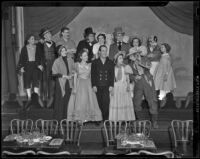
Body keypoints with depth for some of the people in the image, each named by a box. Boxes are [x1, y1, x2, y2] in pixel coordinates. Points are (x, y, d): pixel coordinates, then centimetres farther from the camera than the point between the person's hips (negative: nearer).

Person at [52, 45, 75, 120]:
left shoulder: (70, 60, 10)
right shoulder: (57, 61, -2)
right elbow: (54, 73, -7)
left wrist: (71, 75, -3)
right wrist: (64, 76, -13)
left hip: (69, 83, 4)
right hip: (61, 83, -3)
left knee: (69, 99, 1)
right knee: (61, 100, -3)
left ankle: (67, 117, 11)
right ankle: (59, 117, 9)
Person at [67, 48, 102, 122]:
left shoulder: (89, 65, 8)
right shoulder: (77, 65, 3)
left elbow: (91, 77, 9)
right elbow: (75, 76, 3)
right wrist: (75, 87, -4)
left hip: (88, 85, 2)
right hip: (79, 85, -2)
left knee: (88, 101, -1)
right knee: (79, 101, -2)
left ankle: (86, 118, 6)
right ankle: (79, 118, 5)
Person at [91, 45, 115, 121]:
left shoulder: (110, 62, 14)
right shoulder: (95, 62, 12)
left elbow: (112, 75, 8)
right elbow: (93, 74, 6)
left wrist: (111, 85, -2)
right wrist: (94, 85, -3)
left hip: (107, 86, 0)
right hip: (98, 86, 0)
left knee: (106, 103, -10)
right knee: (100, 103, -2)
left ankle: (105, 120, -4)